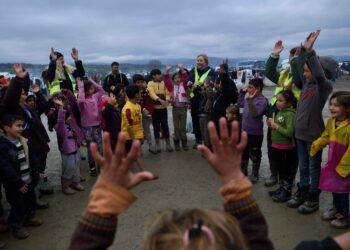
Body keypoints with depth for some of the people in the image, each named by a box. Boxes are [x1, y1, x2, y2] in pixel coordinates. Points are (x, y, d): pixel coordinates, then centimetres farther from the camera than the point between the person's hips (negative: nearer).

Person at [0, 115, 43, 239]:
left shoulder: (23, 141, 3)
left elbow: (30, 158, 13)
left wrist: (35, 172, 11)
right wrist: (18, 183, -22)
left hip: (28, 180, 8)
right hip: (14, 184, -8)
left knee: (31, 200, 22)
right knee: (18, 206, 4)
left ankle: (29, 217, 44)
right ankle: (17, 226, 23)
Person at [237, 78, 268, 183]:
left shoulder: (262, 100, -19)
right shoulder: (249, 99, 3)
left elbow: (255, 113, -31)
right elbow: (239, 104, 20)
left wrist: (250, 99, -32)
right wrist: (242, 92, 11)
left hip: (255, 133, -8)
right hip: (245, 131, 8)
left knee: (254, 155, 8)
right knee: (243, 153, 20)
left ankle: (255, 175, 27)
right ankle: (243, 171, 38)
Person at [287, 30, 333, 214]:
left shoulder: (324, 86, -12)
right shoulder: (306, 83, 6)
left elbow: (319, 74, -30)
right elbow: (299, 68, 14)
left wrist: (310, 51, -28)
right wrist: (303, 50, 3)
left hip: (314, 134, -7)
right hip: (301, 132, 7)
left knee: (314, 168, 6)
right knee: (303, 167, 17)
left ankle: (313, 199, 18)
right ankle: (302, 193, 31)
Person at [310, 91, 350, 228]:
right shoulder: (331, 121, -2)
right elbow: (325, 137, 8)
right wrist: (316, 145, -11)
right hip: (333, 163, 7)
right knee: (334, 188, 22)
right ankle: (336, 209, 43)